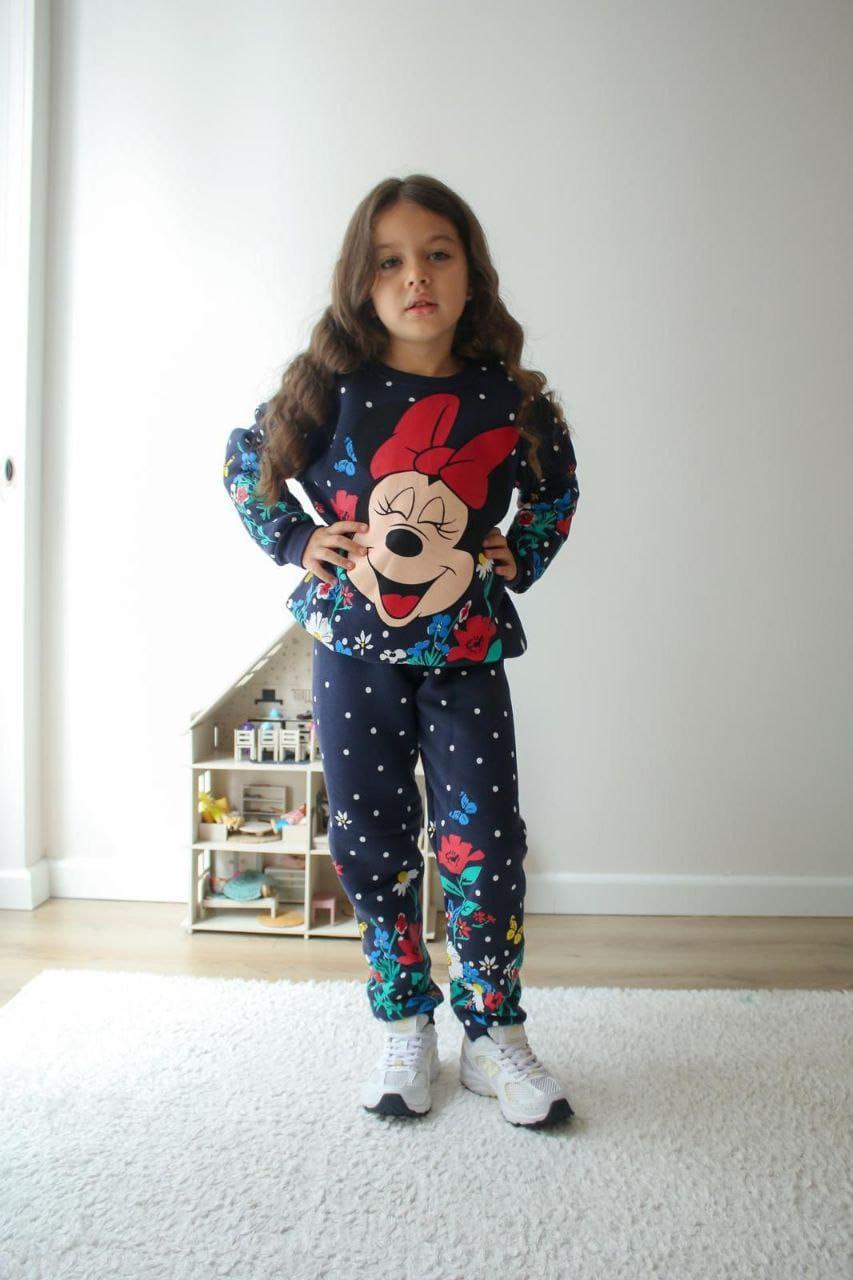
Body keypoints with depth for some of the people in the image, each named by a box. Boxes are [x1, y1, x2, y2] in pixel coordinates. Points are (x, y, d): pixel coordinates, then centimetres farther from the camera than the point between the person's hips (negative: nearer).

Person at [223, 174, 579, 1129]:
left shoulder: (507, 399, -4)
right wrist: (296, 542, -3)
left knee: (483, 844, -2)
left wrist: (520, 558, 3)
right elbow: (246, 462, 8)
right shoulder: (330, 386, -6)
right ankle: (404, 1026, 27)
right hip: (354, 650, 1)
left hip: (466, 655, 0)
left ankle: (494, 1036, 17)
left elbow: (556, 485, 16)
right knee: (369, 842, 8)